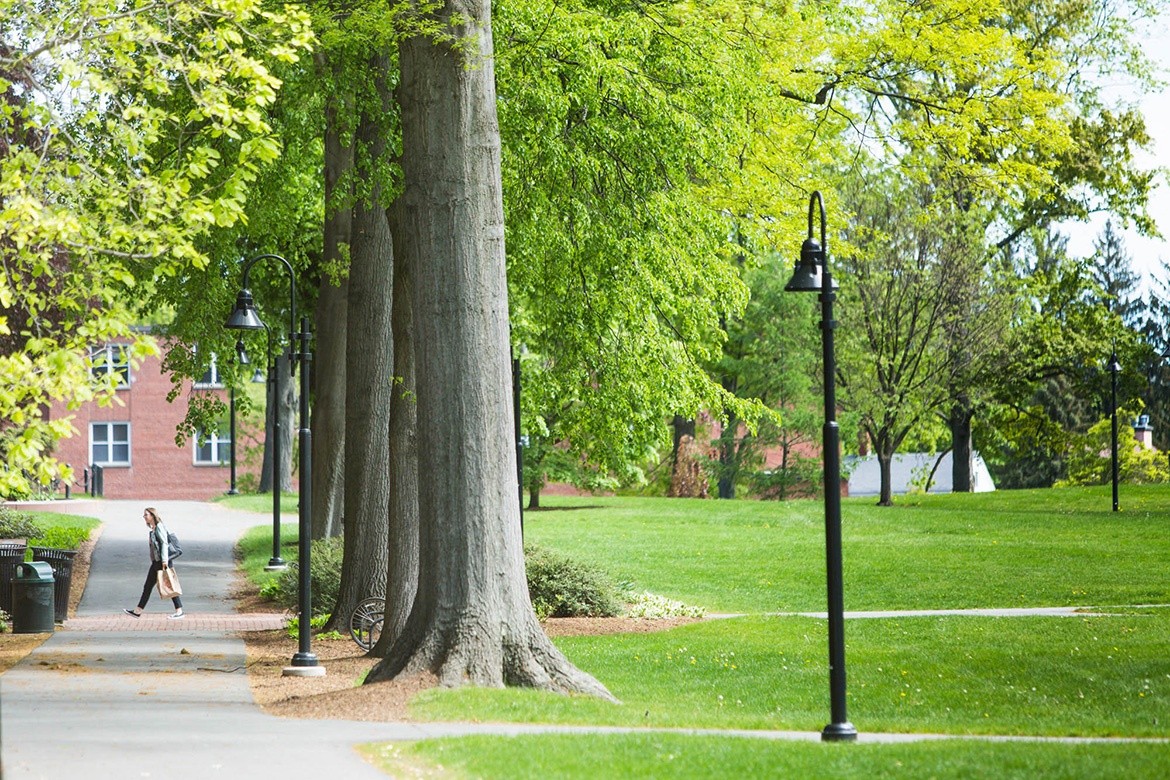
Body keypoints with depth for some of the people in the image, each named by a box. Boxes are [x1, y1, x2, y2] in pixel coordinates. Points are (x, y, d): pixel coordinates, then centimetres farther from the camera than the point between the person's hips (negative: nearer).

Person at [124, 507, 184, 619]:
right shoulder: (153, 529, 17)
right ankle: (137, 611, 15)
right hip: (156, 562, 10)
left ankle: (179, 612, -3)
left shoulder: (159, 527, -10)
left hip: (162, 562, -10)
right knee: (147, 586, 11)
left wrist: (164, 560, -25)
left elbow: (164, 543, -18)